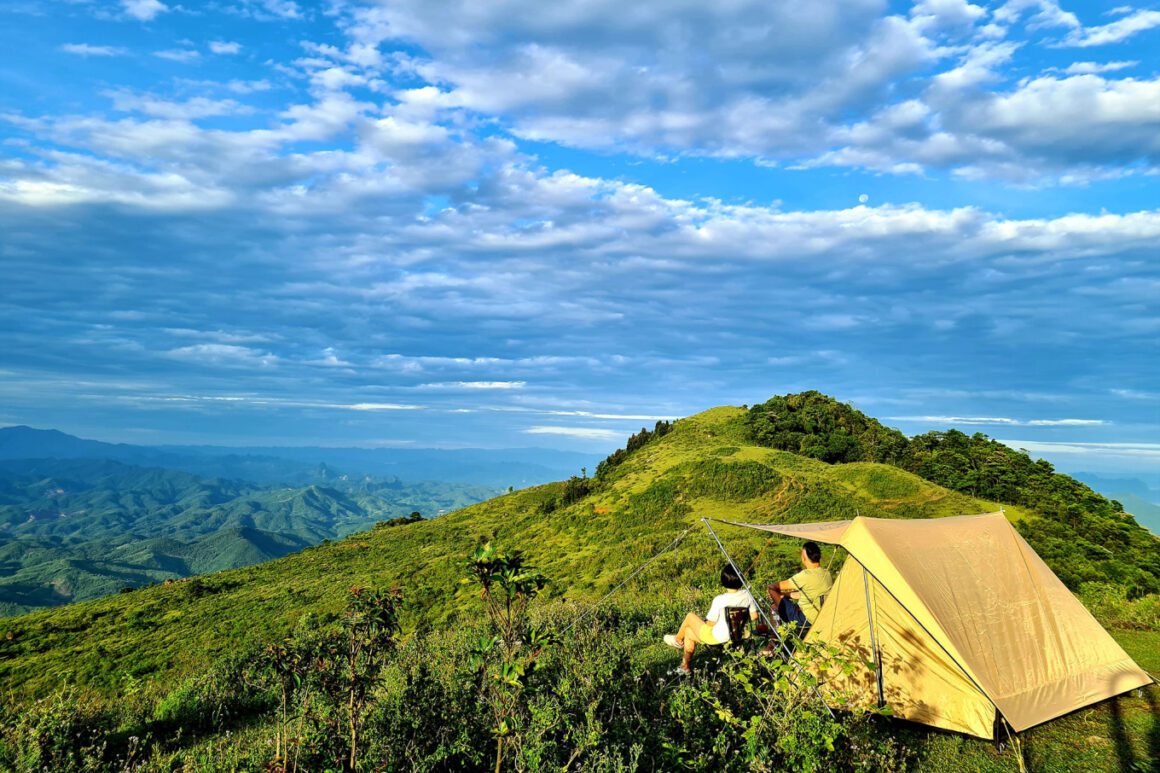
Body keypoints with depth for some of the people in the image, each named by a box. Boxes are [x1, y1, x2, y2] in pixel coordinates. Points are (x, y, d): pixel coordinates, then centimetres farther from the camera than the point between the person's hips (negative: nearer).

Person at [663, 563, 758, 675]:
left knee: (690, 616, 15)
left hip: (715, 638, -7)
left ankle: (678, 639, 43)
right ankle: (685, 666, 36)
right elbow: (754, 616, 2)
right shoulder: (747, 595, -10)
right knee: (689, 632, 24)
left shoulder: (719, 600, -27)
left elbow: (710, 623, -17)